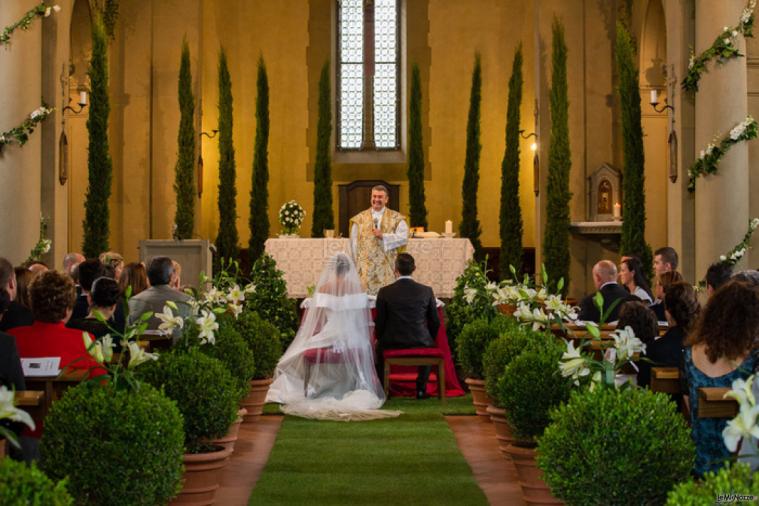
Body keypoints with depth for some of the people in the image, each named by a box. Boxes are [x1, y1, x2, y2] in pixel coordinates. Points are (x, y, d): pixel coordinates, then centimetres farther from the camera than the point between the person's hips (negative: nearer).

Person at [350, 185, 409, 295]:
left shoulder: (396, 218, 6)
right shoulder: (360, 218, 9)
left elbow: (404, 238, -6)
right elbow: (354, 242, 8)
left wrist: (383, 236, -13)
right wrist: (355, 263, 2)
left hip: (387, 267, -1)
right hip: (365, 267, 1)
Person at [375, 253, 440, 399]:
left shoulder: (385, 292, -9)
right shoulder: (426, 291, -5)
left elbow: (379, 323, -3)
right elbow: (435, 322, 2)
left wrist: (379, 338, 18)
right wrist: (429, 339, 21)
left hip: (392, 343, -1)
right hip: (420, 342, 1)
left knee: (378, 346, 33)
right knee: (430, 346, 36)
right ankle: (421, 389, 31)